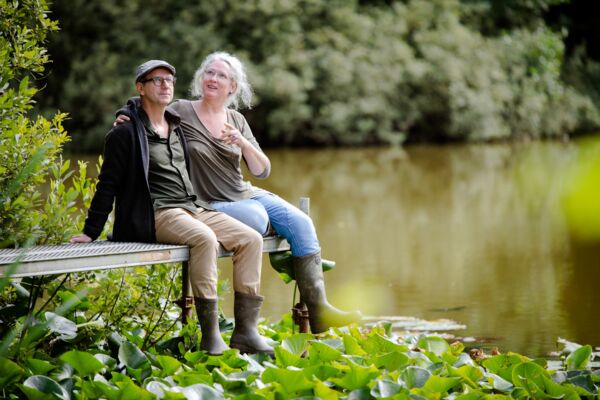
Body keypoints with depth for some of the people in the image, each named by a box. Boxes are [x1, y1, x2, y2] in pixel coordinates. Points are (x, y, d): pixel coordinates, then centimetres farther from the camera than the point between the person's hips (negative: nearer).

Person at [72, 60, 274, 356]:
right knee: (205, 238, -36)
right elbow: (107, 186, 0)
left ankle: (246, 330, -16)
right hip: (156, 215, -8)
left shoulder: (178, 128, 21)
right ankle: (210, 334, -33)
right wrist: (91, 232, -3)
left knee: (251, 239, -14)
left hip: (194, 208, 8)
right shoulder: (126, 133, 0)